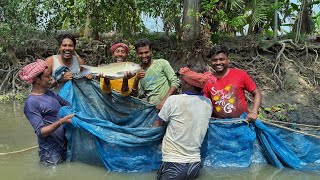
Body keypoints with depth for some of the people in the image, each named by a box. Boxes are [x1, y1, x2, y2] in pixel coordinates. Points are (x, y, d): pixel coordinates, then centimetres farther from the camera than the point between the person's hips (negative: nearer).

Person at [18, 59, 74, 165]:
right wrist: (61, 121, -33)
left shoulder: (49, 93, 7)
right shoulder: (31, 103, -16)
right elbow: (41, 132, -21)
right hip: (51, 152, -7)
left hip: (65, 145, 7)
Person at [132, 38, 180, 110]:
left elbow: (175, 82, -2)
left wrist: (164, 100, -13)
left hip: (166, 104, -2)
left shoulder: (162, 63, 5)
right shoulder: (138, 71, 16)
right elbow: (135, 95, 11)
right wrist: (136, 80, -5)